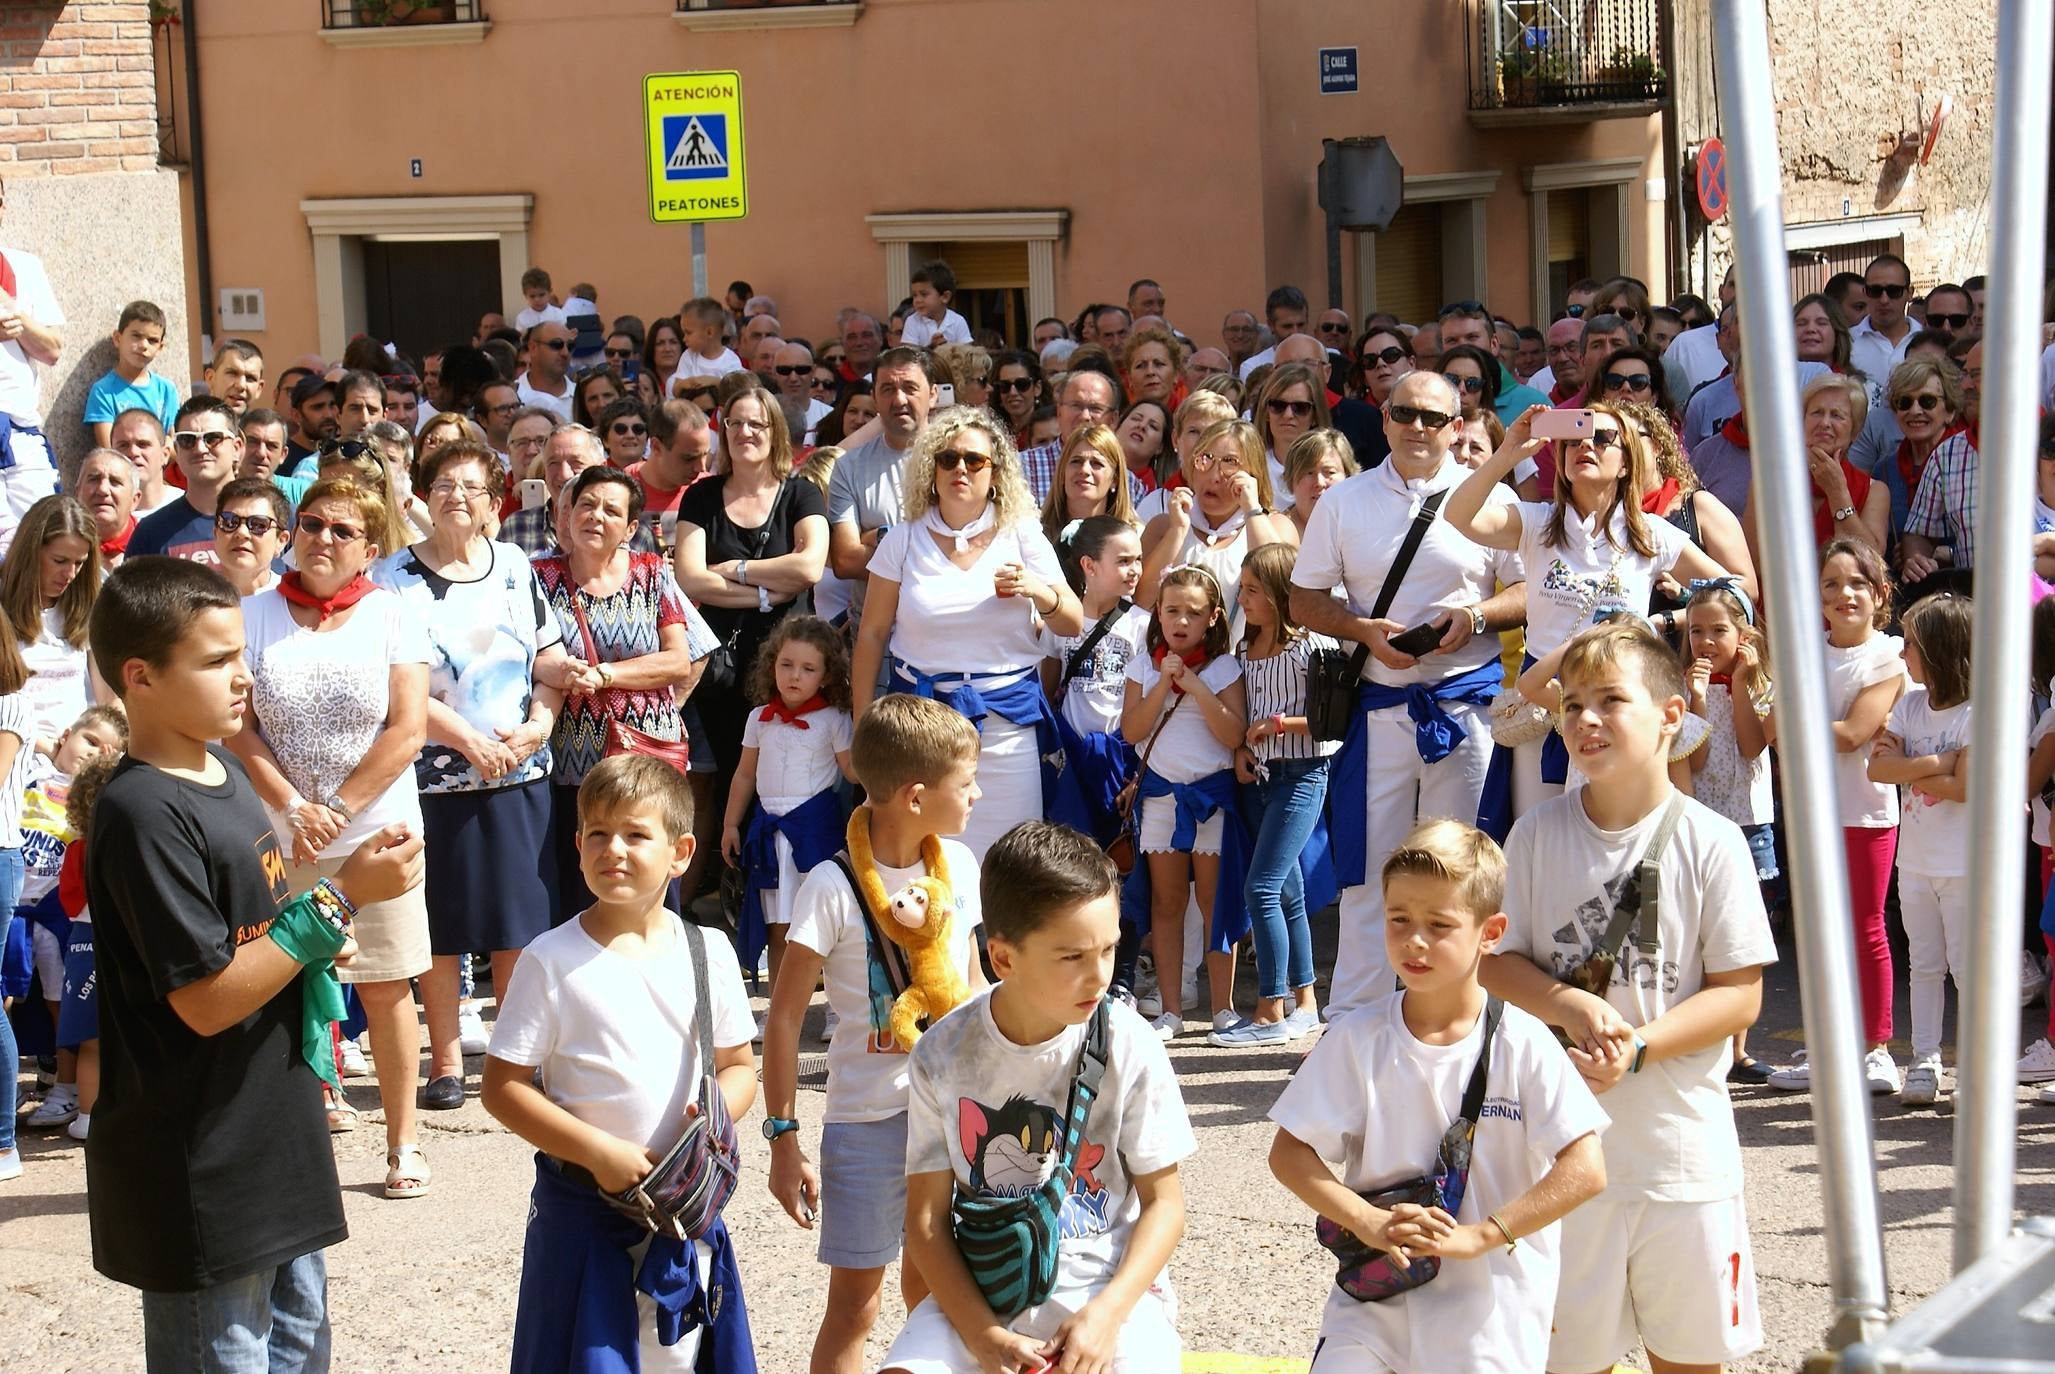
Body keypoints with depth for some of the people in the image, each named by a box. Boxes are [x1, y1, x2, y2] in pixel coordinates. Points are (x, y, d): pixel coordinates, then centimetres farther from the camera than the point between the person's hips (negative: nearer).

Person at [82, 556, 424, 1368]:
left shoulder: (223, 770, 6)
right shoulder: (142, 814, -23)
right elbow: (207, 1001, -23)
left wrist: (320, 937, 0)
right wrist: (339, 898, -21)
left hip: (278, 1132, 9)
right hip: (200, 1170, -9)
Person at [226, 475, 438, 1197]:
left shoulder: (390, 616, 2)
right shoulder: (255, 616, 4)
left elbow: (407, 731, -5)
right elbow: (240, 727, -1)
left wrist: (336, 811, -10)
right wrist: (295, 811, -12)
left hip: (376, 833, -1)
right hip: (278, 838, 1)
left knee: (386, 988, 4)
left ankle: (403, 1144, 13)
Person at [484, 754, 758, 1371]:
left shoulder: (708, 953, 2)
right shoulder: (551, 961, -8)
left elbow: (739, 1066, 11)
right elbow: (502, 1088, -8)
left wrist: (717, 1116, -11)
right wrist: (598, 1152, -17)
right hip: (580, 1209, -3)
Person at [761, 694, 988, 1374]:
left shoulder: (959, 865, 3)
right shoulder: (833, 888, -15)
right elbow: (785, 1016, -10)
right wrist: (782, 1138, -11)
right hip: (866, 1115, -5)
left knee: (930, 1282, 16)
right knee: (854, 1302, 2)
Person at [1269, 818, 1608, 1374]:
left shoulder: (1523, 1045, -9)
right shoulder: (1359, 1039, -4)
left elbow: (1585, 1170, -15)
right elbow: (1289, 1153, -3)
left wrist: (1478, 1236, -20)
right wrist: (1372, 1224, -17)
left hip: (1491, 1311, -1)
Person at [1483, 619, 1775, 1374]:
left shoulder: (1710, 843, -6)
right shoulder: (1538, 834, 1)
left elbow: (1740, 993, -7)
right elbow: (1495, 960, 2)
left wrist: (1636, 1047, -19)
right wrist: (1571, 1007, -17)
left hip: (1682, 1136, -1)